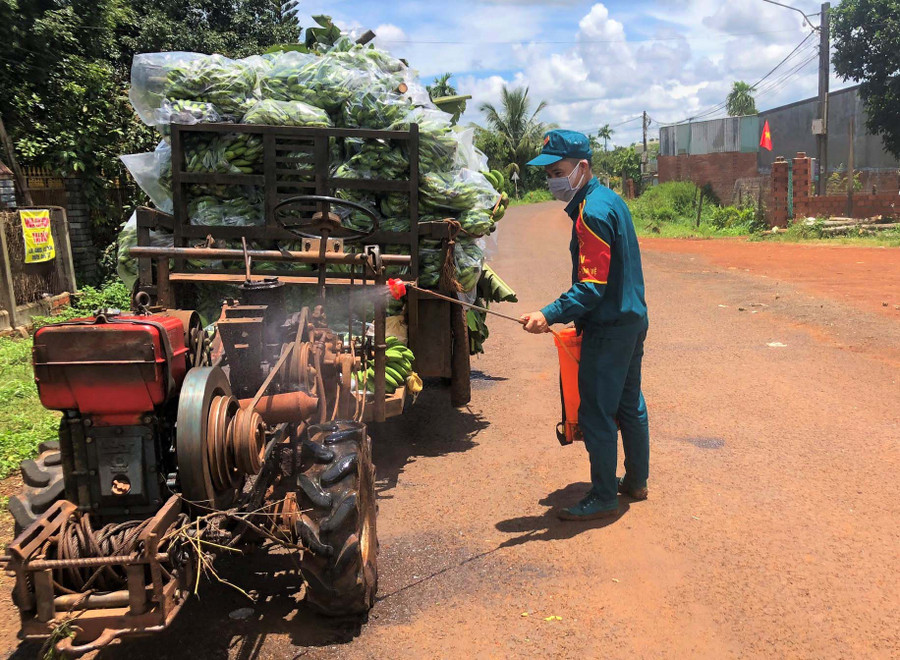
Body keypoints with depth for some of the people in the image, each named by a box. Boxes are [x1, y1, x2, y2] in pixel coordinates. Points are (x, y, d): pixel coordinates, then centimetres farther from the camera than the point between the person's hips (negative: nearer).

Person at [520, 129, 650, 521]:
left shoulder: (592, 212, -21)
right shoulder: (609, 199, 11)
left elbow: (591, 286, -27)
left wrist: (550, 315, -34)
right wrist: (568, 316, 18)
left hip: (609, 329, -10)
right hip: (632, 320, 10)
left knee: (596, 414, 0)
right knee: (629, 404, 19)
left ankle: (603, 497, 11)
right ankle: (636, 482, 33)